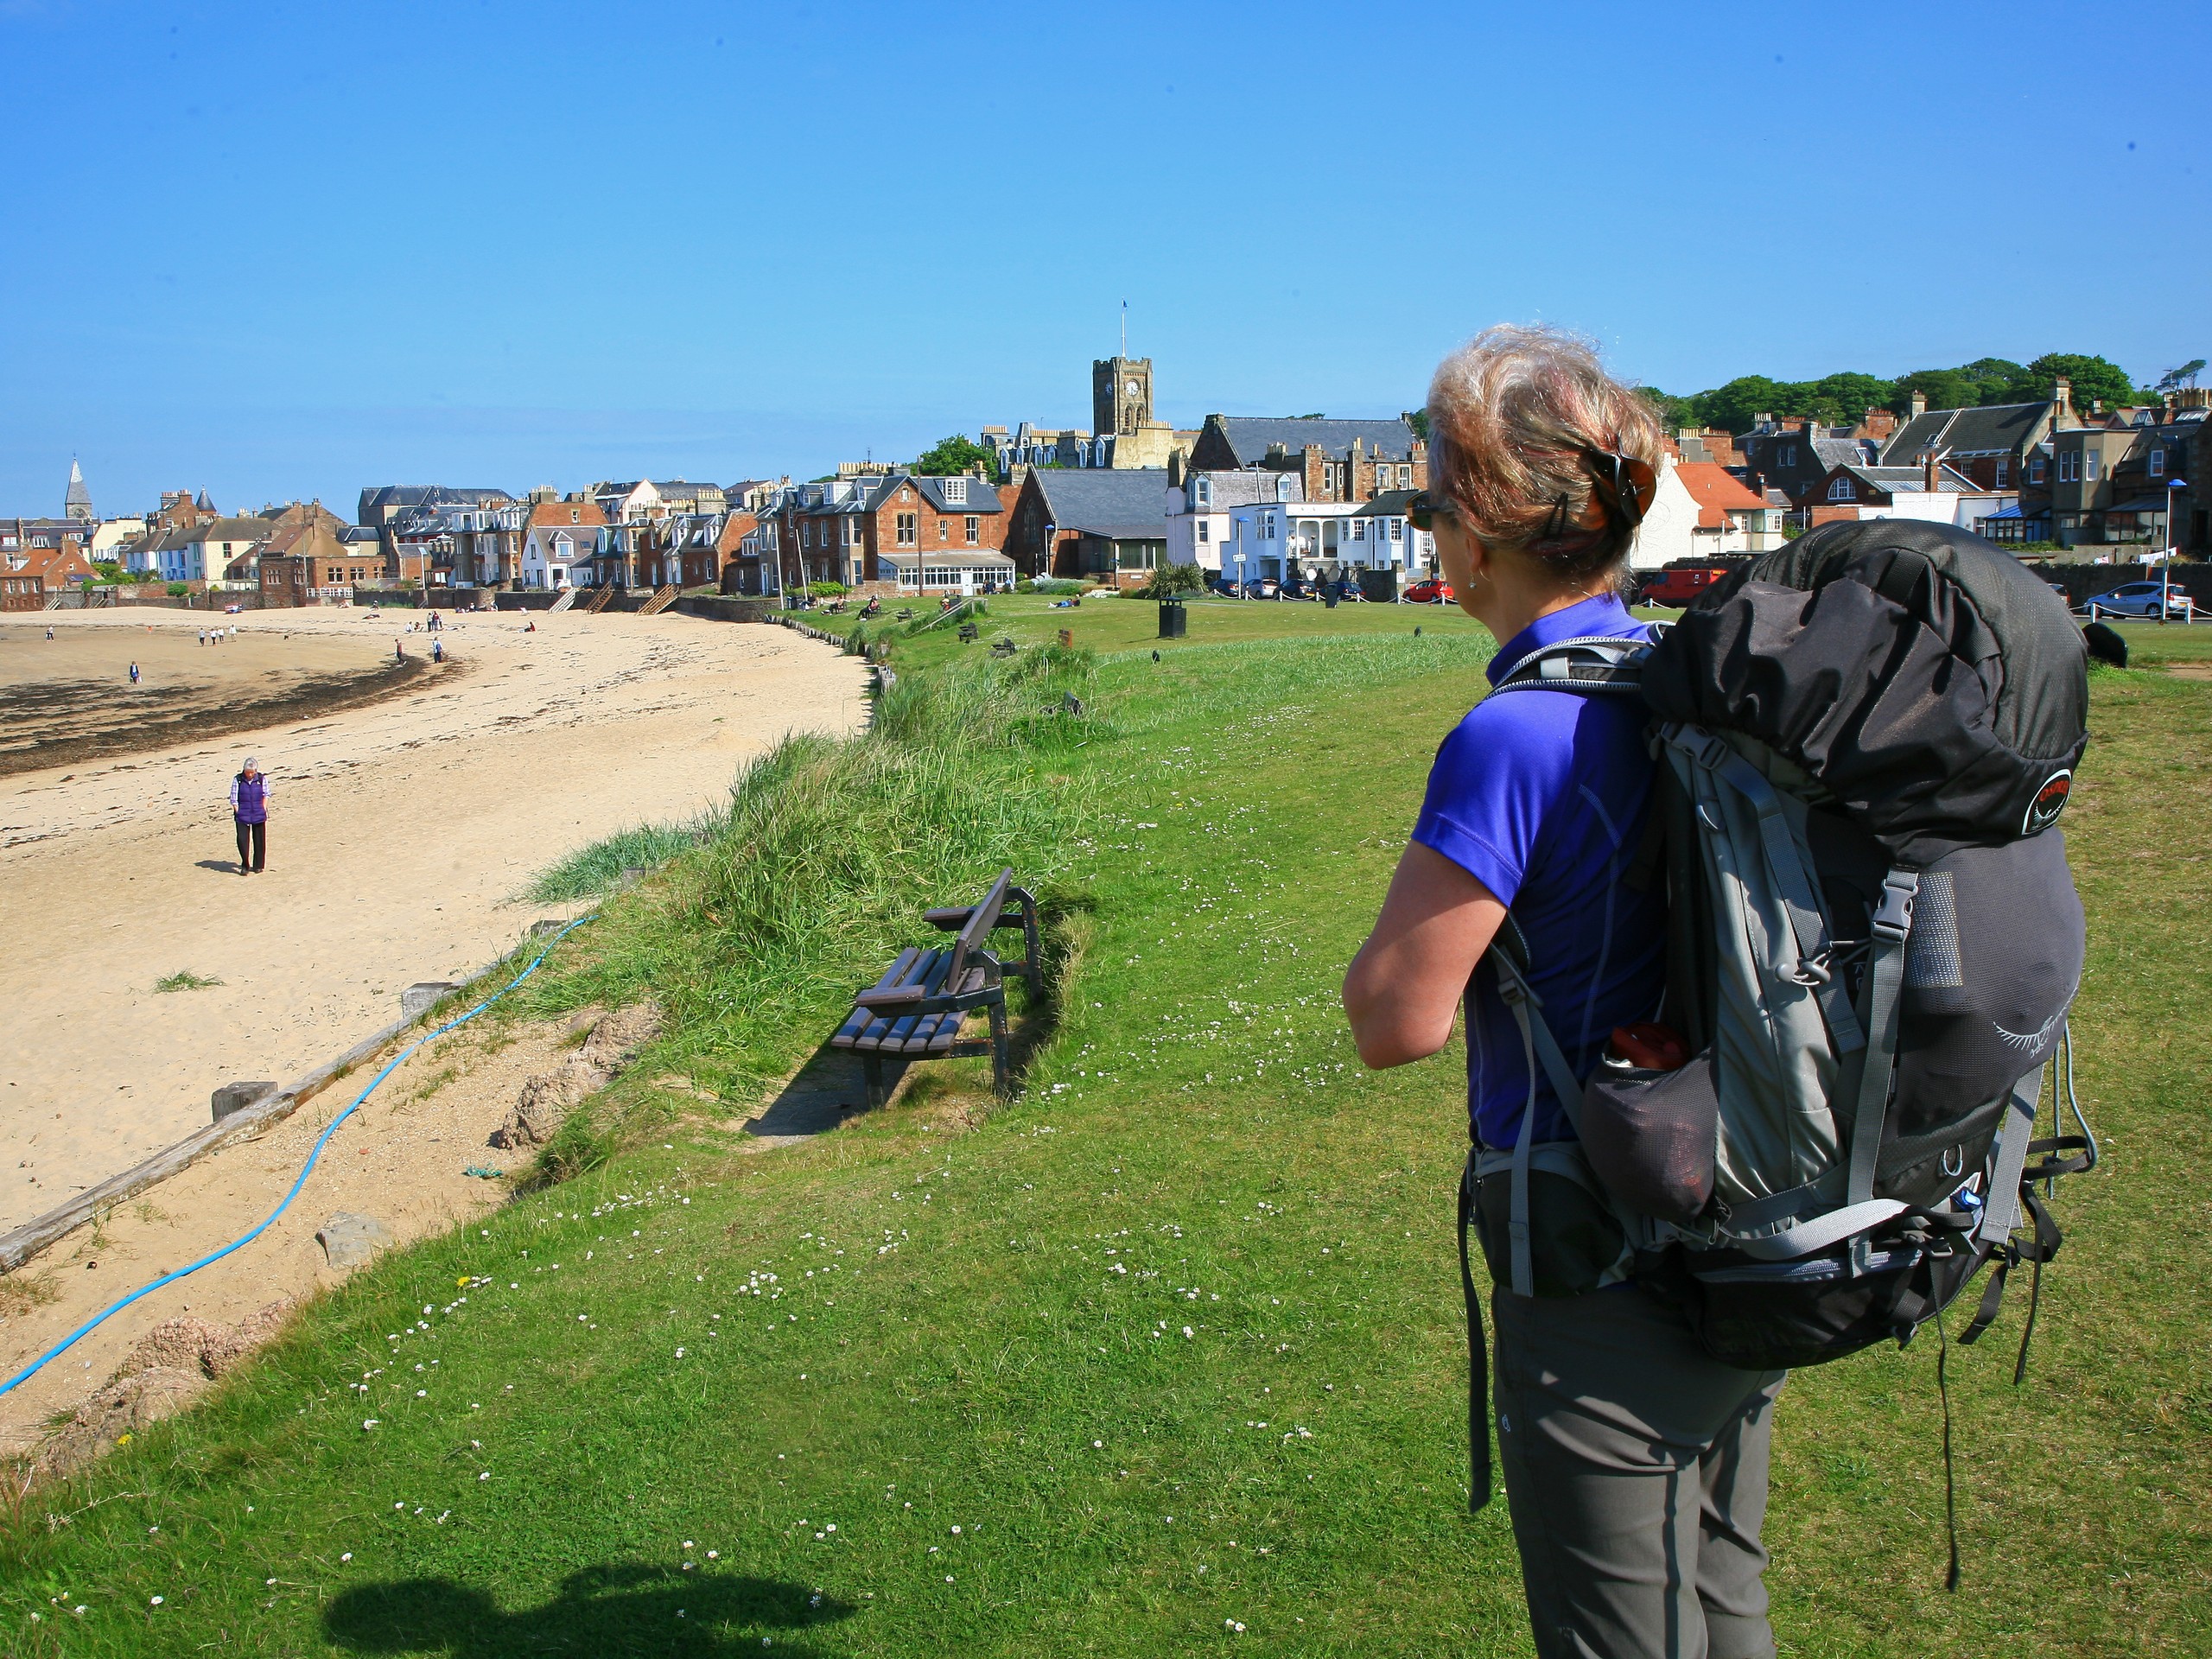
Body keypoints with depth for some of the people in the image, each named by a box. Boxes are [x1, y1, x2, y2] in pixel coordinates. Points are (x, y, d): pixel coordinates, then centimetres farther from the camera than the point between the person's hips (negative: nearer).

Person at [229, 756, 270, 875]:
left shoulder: (262, 779, -2)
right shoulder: (237, 780, -4)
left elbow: (266, 795, 5)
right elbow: (233, 799, -1)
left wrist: (263, 810, -2)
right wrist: (238, 812, -6)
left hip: (259, 816, 1)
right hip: (242, 816, -1)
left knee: (259, 840, 7)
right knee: (242, 840, -8)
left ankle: (258, 865, 22)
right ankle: (245, 866, 7)